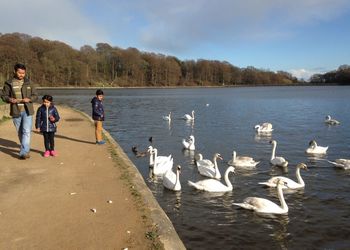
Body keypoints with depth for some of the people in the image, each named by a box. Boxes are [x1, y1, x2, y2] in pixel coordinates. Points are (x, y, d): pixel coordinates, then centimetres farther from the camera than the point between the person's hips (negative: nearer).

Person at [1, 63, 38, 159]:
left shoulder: (28, 83, 4)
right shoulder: (9, 83, 1)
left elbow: (35, 96, 6)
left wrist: (29, 99, -14)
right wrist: (10, 99, -16)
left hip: (27, 111, -1)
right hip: (16, 112, 1)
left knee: (26, 131, -13)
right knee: (20, 132, 11)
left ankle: (23, 153, -14)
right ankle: (26, 149, 29)